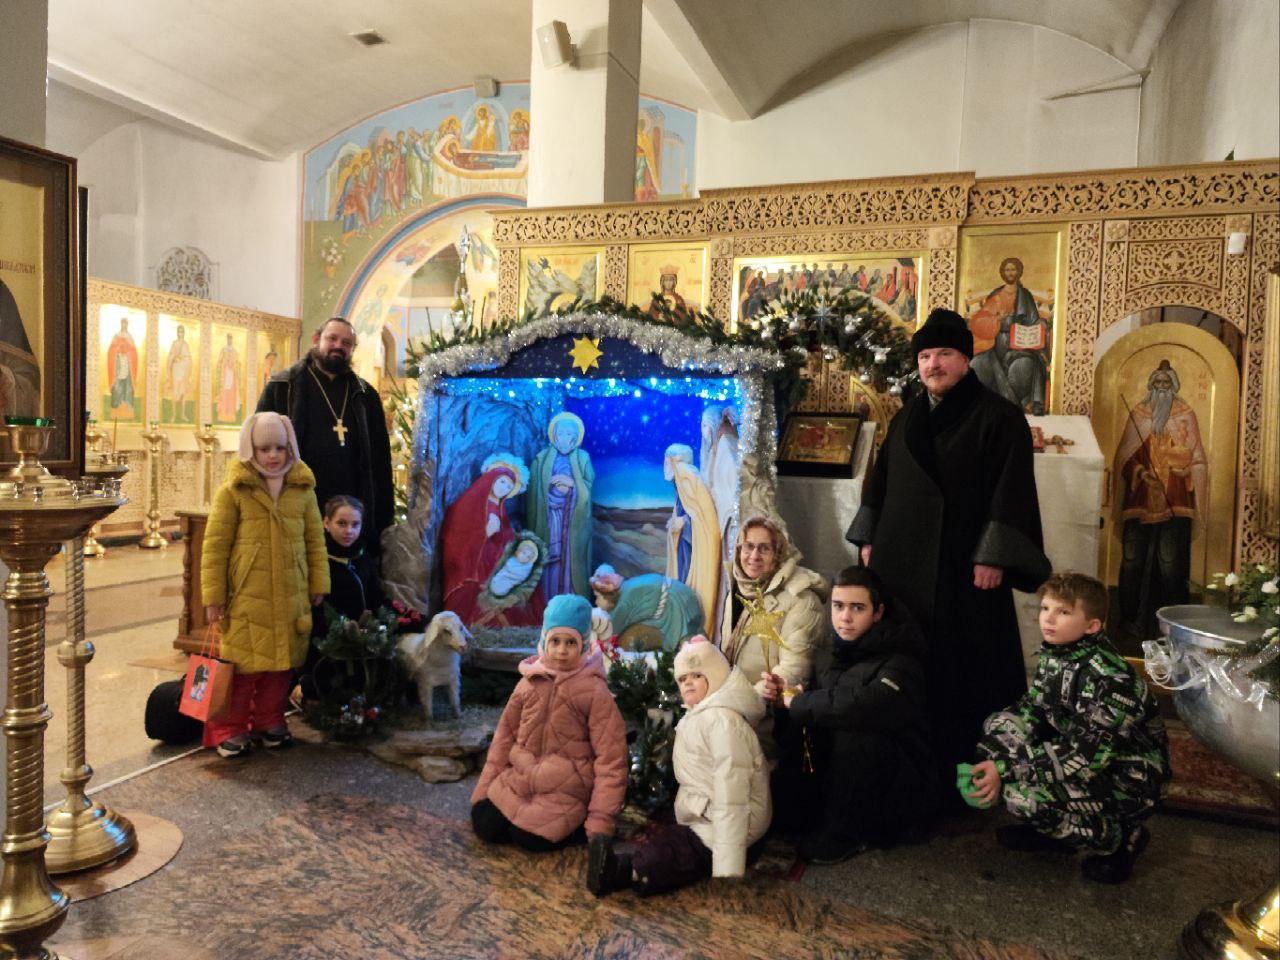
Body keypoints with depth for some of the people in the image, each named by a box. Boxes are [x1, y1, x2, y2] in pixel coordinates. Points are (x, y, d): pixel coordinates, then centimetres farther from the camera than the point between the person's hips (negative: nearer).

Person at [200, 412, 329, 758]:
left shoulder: (303, 490, 5)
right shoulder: (233, 490, -4)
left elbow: (315, 541, 11)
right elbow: (214, 545, -4)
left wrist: (318, 585, 9)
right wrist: (213, 596, -6)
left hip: (291, 597, 3)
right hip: (245, 597, -3)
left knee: (281, 664, 12)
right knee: (243, 664, 2)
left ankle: (269, 720, 29)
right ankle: (229, 728, 18)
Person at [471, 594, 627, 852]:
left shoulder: (595, 691, -15)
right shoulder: (528, 682, 0)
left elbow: (610, 759, -15)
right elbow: (505, 736, 8)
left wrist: (600, 822, -17)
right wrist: (484, 788, 6)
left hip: (565, 791, -5)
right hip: (518, 779, 5)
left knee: (529, 839, -17)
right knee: (485, 827, -3)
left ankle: (576, 823, 11)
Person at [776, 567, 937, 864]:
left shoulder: (901, 665, -21)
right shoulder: (827, 654, 2)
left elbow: (858, 706, -40)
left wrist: (798, 703, -24)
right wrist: (802, 694, -13)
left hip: (901, 792, -6)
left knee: (856, 732, -31)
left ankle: (844, 835, -12)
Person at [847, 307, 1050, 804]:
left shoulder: (998, 417, -4)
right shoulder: (906, 418, 14)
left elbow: (1011, 491, -11)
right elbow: (879, 480, 19)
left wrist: (993, 557, -17)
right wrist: (868, 539, 14)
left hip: (962, 570, -5)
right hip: (901, 566, 6)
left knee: (960, 668, -1)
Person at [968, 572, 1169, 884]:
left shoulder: (1110, 677, -26)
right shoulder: (1053, 657, -1)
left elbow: (1091, 754, -29)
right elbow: (1030, 713, 0)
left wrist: (1009, 770, -30)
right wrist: (1000, 765, -17)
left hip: (1126, 781, -8)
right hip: (1077, 761, 8)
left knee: (1023, 795, -27)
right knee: (997, 724, -1)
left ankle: (1117, 838, -2)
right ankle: (1051, 826, 9)